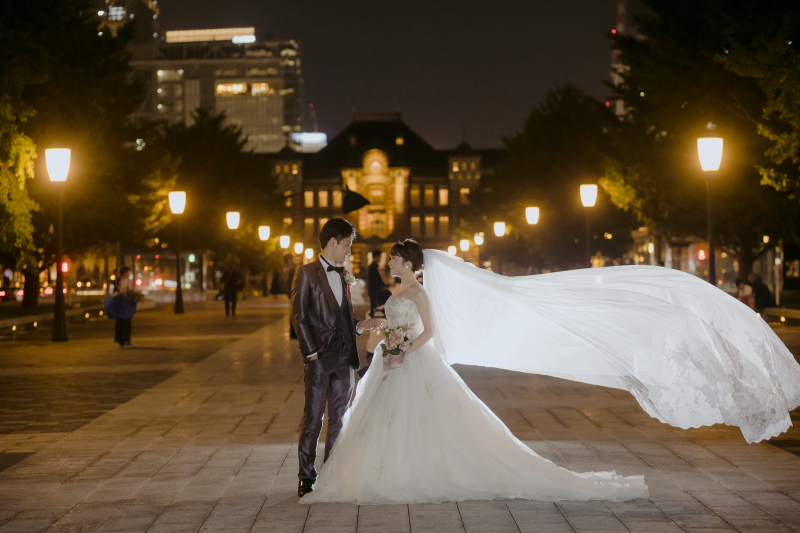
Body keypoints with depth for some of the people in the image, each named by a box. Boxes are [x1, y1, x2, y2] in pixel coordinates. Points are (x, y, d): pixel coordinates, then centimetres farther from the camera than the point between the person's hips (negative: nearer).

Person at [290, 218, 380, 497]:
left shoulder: (342, 276, 16)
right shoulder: (307, 273, -3)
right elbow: (299, 317, -7)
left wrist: (360, 326, 2)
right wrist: (311, 353, -13)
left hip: (344, 359, 6)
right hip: (319, 359, -6)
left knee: (339, 419, 8)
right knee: (313, 419, -3)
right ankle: (306, 477, 5)